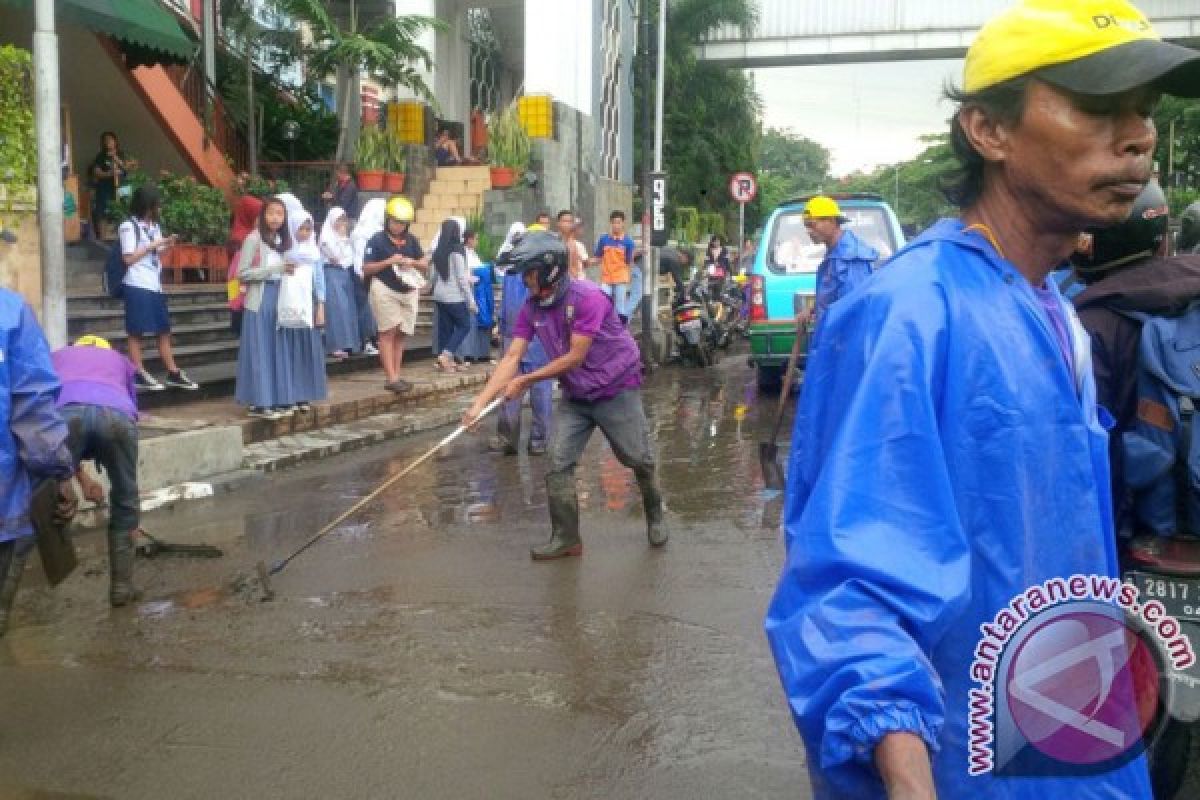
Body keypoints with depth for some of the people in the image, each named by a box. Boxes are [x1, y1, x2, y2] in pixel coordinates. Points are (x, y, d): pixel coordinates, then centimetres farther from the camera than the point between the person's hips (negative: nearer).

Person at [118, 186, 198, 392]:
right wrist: (152, 245, -13)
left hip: (155, 285, 8)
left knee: (163, 330, 8)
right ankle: (139, 375, 1)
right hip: (137, 286, -8)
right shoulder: (128, 227, -6)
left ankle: (173, 373, 12)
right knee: (136, 332, -2)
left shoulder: (154, 226, 17)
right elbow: (129, 258, -11)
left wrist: (165, 245, 2)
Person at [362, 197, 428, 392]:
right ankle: (391, 379, -11)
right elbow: (366, 268, -8)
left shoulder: (411, 240, 8)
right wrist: (389, 262, -17)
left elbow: (425, 264, 13)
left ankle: (397, 376, 12)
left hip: (408, 292, 5)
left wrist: (411, 262, -8)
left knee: (400, 334, 7)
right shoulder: (377, 241, -6)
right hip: (385, 290, -5)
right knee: (388, 333, -8)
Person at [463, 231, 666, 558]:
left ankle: (655, 517, 33)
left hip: (616, 390, -5)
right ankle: (566, 537, 7)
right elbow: (512, 357, -10)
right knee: (559, 465, -4)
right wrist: (480, 402, -19)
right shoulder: (532, 308, -5)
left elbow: (575, 357, -24)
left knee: (640, 460, 6)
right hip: (575, 396, 5)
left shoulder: (588, 298, -26)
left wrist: (525, 381, -18)